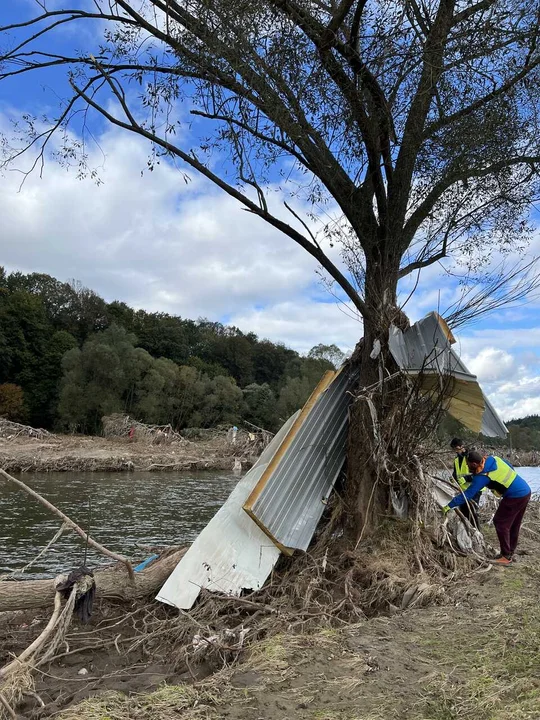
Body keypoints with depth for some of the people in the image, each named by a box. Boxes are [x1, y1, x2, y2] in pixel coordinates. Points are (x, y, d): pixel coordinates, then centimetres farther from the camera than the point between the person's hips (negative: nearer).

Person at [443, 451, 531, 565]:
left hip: (515, 497, -9)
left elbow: (467, 495, -20)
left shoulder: (482, 477, -21)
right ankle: (510, 552, 28)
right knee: (513, 525, 18)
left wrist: (449, 506, -15)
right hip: (525, 491, 9)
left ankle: (506, 557, 4)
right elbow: (510, 467, 15)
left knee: (500, 523, 0)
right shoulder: (493, 458, 0)